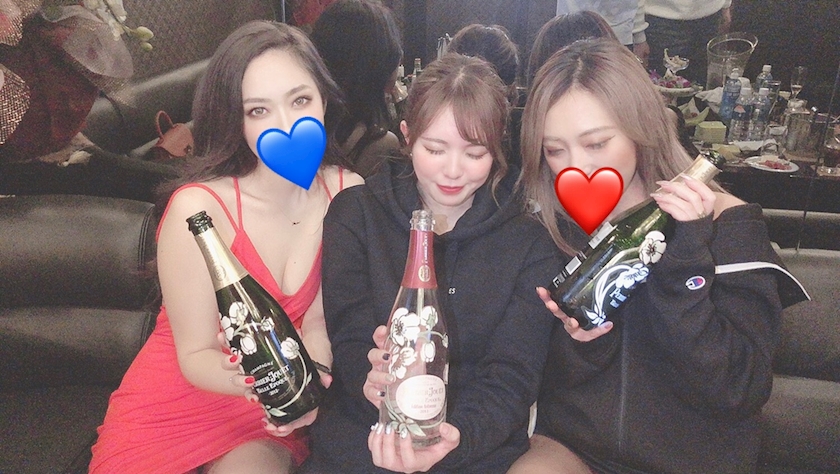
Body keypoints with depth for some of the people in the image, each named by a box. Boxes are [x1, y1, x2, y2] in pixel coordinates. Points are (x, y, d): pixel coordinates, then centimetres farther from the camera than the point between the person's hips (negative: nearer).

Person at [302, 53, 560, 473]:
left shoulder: (529, 243, 1)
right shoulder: (355, 213, 3)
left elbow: (512, 374, -4)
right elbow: (349, 341, -1)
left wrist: (457, 436, -23)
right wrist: (373, 379, -24)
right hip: (360, 437, 1)